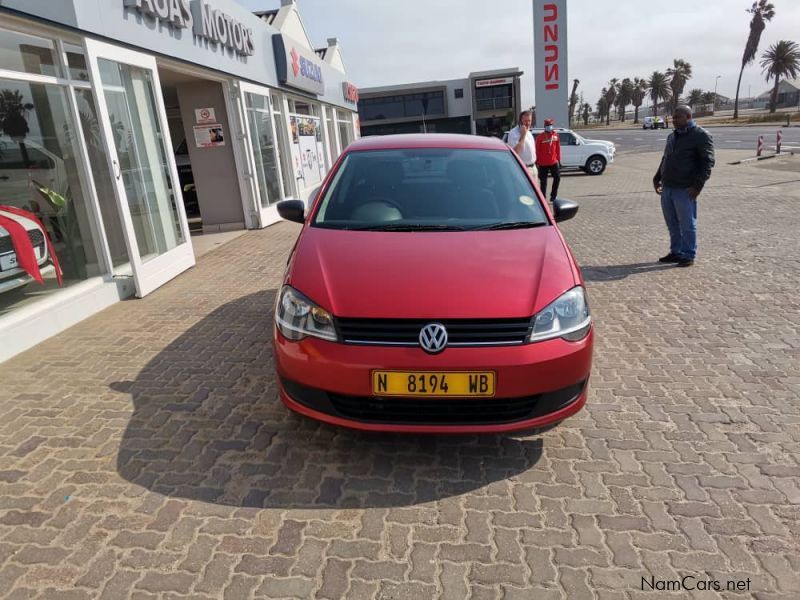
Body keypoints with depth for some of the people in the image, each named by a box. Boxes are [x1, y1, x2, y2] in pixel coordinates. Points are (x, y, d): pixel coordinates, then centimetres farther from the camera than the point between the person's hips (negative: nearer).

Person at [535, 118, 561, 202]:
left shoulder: (555, 135, 4)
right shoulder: (540, 137, -7)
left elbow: (558, 148, 10)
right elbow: (537, 150, -5)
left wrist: (559, 160, 10)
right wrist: (537, 161, -6)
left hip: (554, 161, 4)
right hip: (543, 163, -3)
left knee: (557, 178, 2)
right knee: (543, 181, 4)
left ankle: (554, 195, 18)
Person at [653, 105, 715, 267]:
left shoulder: (701, 136, -6)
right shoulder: (672, 136, 18)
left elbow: (708, 162, -11)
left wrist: (697, 185, -18)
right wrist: (657, 178, 18)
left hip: (685, 190, -7)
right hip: (667, 188, 7)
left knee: (687, 225, -1)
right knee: (672, 225, 12)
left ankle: (688, 256, 7)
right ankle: (676, 252, 22)